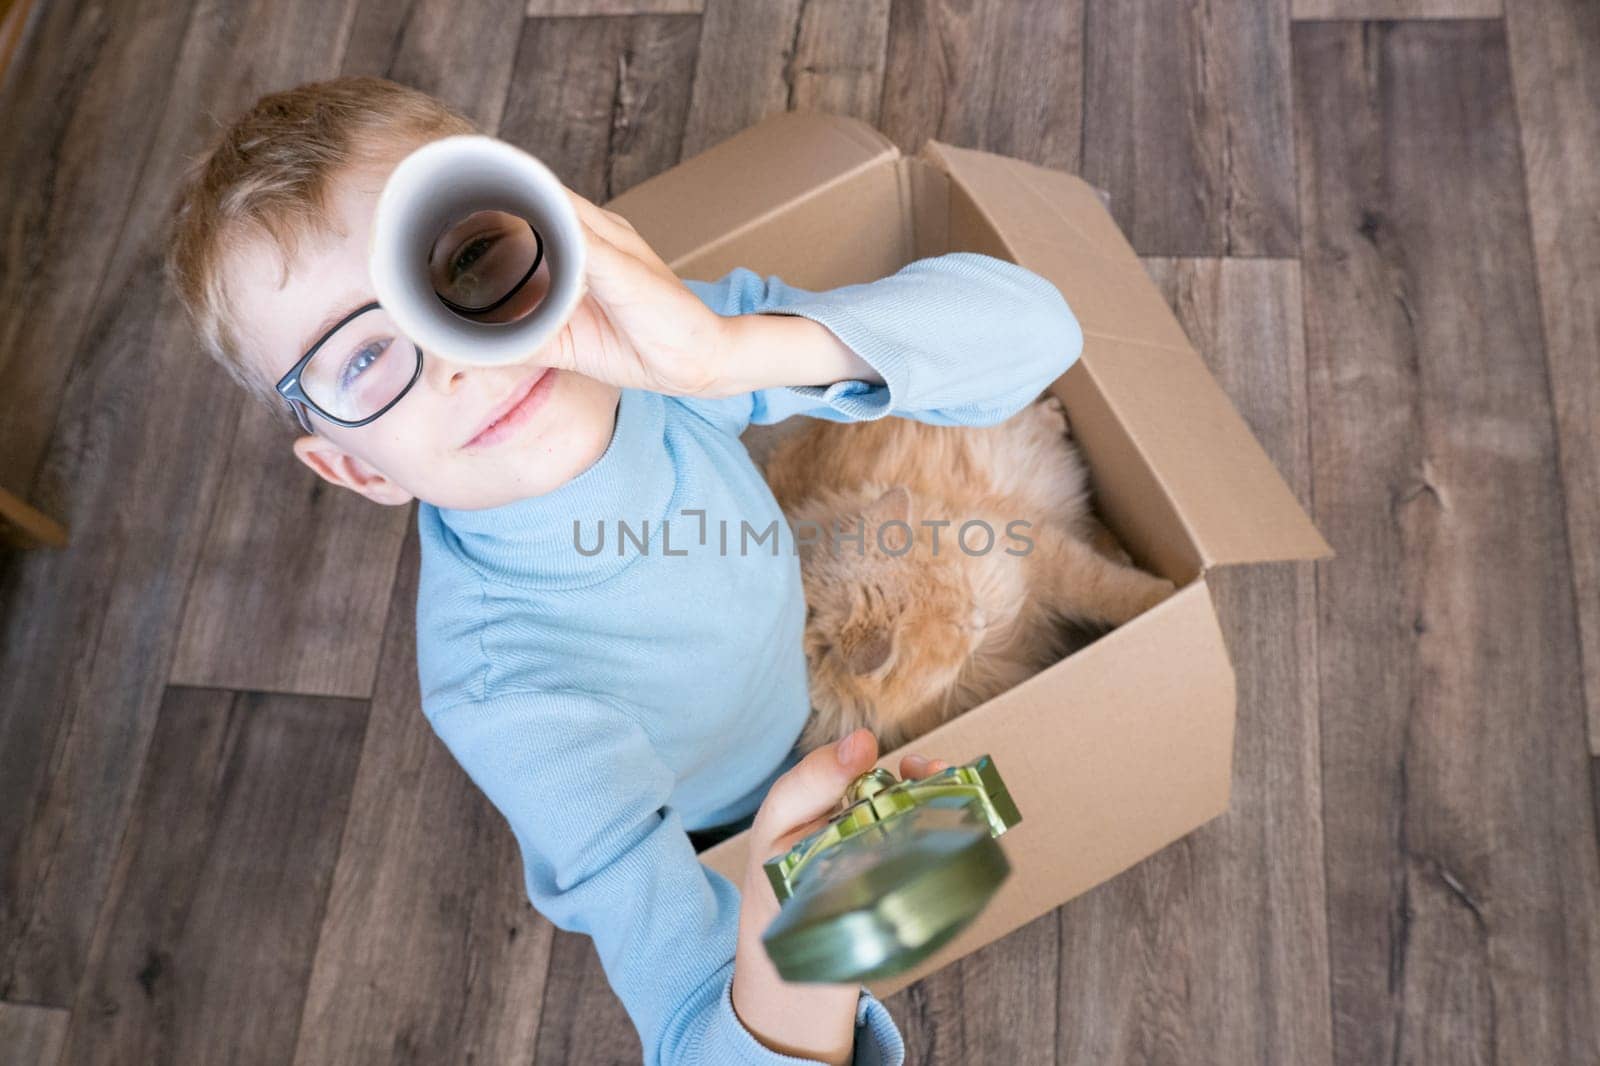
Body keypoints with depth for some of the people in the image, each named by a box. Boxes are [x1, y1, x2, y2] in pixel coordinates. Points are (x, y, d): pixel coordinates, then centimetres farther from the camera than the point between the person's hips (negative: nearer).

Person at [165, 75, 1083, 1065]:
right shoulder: (507, 687, -41)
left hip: (799, 725, 3)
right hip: (686, 862, -3)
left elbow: (1031, 324, -36)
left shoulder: (652, 344, -31)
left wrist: (728, 350, -51)